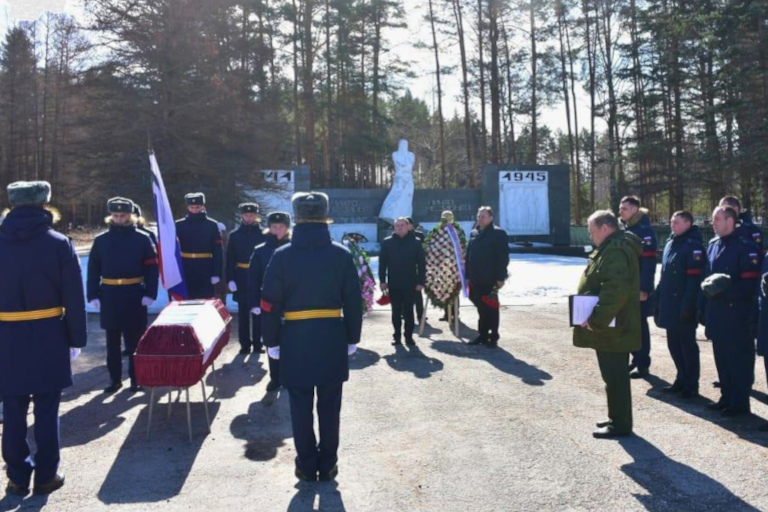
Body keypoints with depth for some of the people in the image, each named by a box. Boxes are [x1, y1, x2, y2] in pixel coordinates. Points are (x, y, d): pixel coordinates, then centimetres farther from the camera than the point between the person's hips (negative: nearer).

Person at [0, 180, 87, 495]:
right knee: (46, 410, 7)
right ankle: (46, 476, 14)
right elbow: (74, 297, -6)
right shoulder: (59, 244, -6)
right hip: (48, 337, -2)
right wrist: (76, 339, 1)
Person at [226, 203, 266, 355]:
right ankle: (245, 344, 14)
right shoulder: (235, 235, 4)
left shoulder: (263, 234, 1)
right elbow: (230, 259, 2)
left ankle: (257, 343, 14)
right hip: (241, 278, 1)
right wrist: (230, 279, -6)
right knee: (243, 312, 6)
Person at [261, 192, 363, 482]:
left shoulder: (282, 256, -5)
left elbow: (270, 304, -4)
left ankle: (307, 466, 19)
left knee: (301, 407, 10)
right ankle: (327, 465, 20)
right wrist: (352, 338, 9)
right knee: (329, 407, 11)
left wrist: (271, 341, 5)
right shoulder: (341, 255, -2)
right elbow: (353, 302, 0)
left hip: (295, 341, -1)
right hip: (332, 340, 1)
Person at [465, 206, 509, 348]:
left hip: (490, 279, -6)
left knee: (491, 309, 2)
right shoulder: (474, 233, 13)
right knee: (481, 308, 13)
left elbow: (503, 257, -11)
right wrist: (467, 276, 13)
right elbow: (469, 255, 16)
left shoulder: (498, 233, -6)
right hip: (476, 279, 6)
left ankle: (493, 337, 11)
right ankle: (483, 334, 22)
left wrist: (501, 277, -16)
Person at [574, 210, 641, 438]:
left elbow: (615, 291, -30)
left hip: (612, 328, -11)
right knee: (615, 375, 18)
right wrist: (597, 319, 18)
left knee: (615, 376, -1)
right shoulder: (614, 247, 16)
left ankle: (620, 424, 8)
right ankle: (617, 418, 28)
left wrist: (596, 320, -26)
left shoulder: (615, 250, -19)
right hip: (613, 326, 11)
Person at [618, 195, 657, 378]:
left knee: (640, 325, -1)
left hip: (638, 288, -8)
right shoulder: (625, 230, 12)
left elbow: (648, 262, -20)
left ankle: (643, 365, 8)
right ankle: (636, 359, 26)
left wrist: (644, 288, -24)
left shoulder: (645, 231, -14)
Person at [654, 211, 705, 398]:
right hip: (670, 305, 8)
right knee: (674, 344, 15)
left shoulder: (694, 246, -13)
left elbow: (694, 279, -19)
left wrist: (688, 306, -23)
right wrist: (659, 301, 13)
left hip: (683, 307, -8)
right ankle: (681, 380, 28)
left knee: (687, 345, 3)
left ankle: (691, 386, 14)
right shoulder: (670, 243, 12)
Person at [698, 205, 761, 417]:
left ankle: (740, 403, 11)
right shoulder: (712, 245, 12)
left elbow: (750, 282, -16)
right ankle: (727, 397, 26)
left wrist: (725, 292, -23)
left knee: (739, 359, 2)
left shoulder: (746, 247, -11)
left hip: (737, 315, -7)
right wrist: (703, 308, 11)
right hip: (717, 314, 7)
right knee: (722, 357, 14)